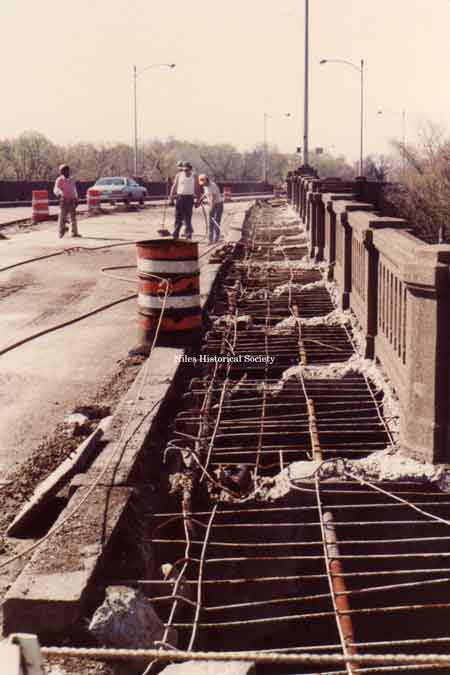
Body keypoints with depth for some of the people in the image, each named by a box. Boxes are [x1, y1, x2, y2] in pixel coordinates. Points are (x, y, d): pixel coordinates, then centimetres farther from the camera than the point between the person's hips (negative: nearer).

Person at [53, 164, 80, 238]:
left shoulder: (71, 180, 14)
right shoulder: (59, 180, -3)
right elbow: (56, 189, -14)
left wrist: (76, 199, 19)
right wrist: (59, 193, -35)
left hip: (72, 201, 5)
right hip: (64, 201, -5)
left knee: (73, 216, 3)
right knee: (62, 216, -4)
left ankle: (74, 232, 6)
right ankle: (61, 233, 3)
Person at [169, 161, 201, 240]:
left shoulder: (194, 177, 7)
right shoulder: (179, 175, 6)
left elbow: (197, 189, 9)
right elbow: (174, 186, 7)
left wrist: (197, 200, 3)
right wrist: (171, 198, 1)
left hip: (189, 198, 0)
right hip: (179, 197, 0)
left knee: (188, 218, -3)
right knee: (178, 217, 2)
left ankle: (188, 236, 2)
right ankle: (175, 236, 9)